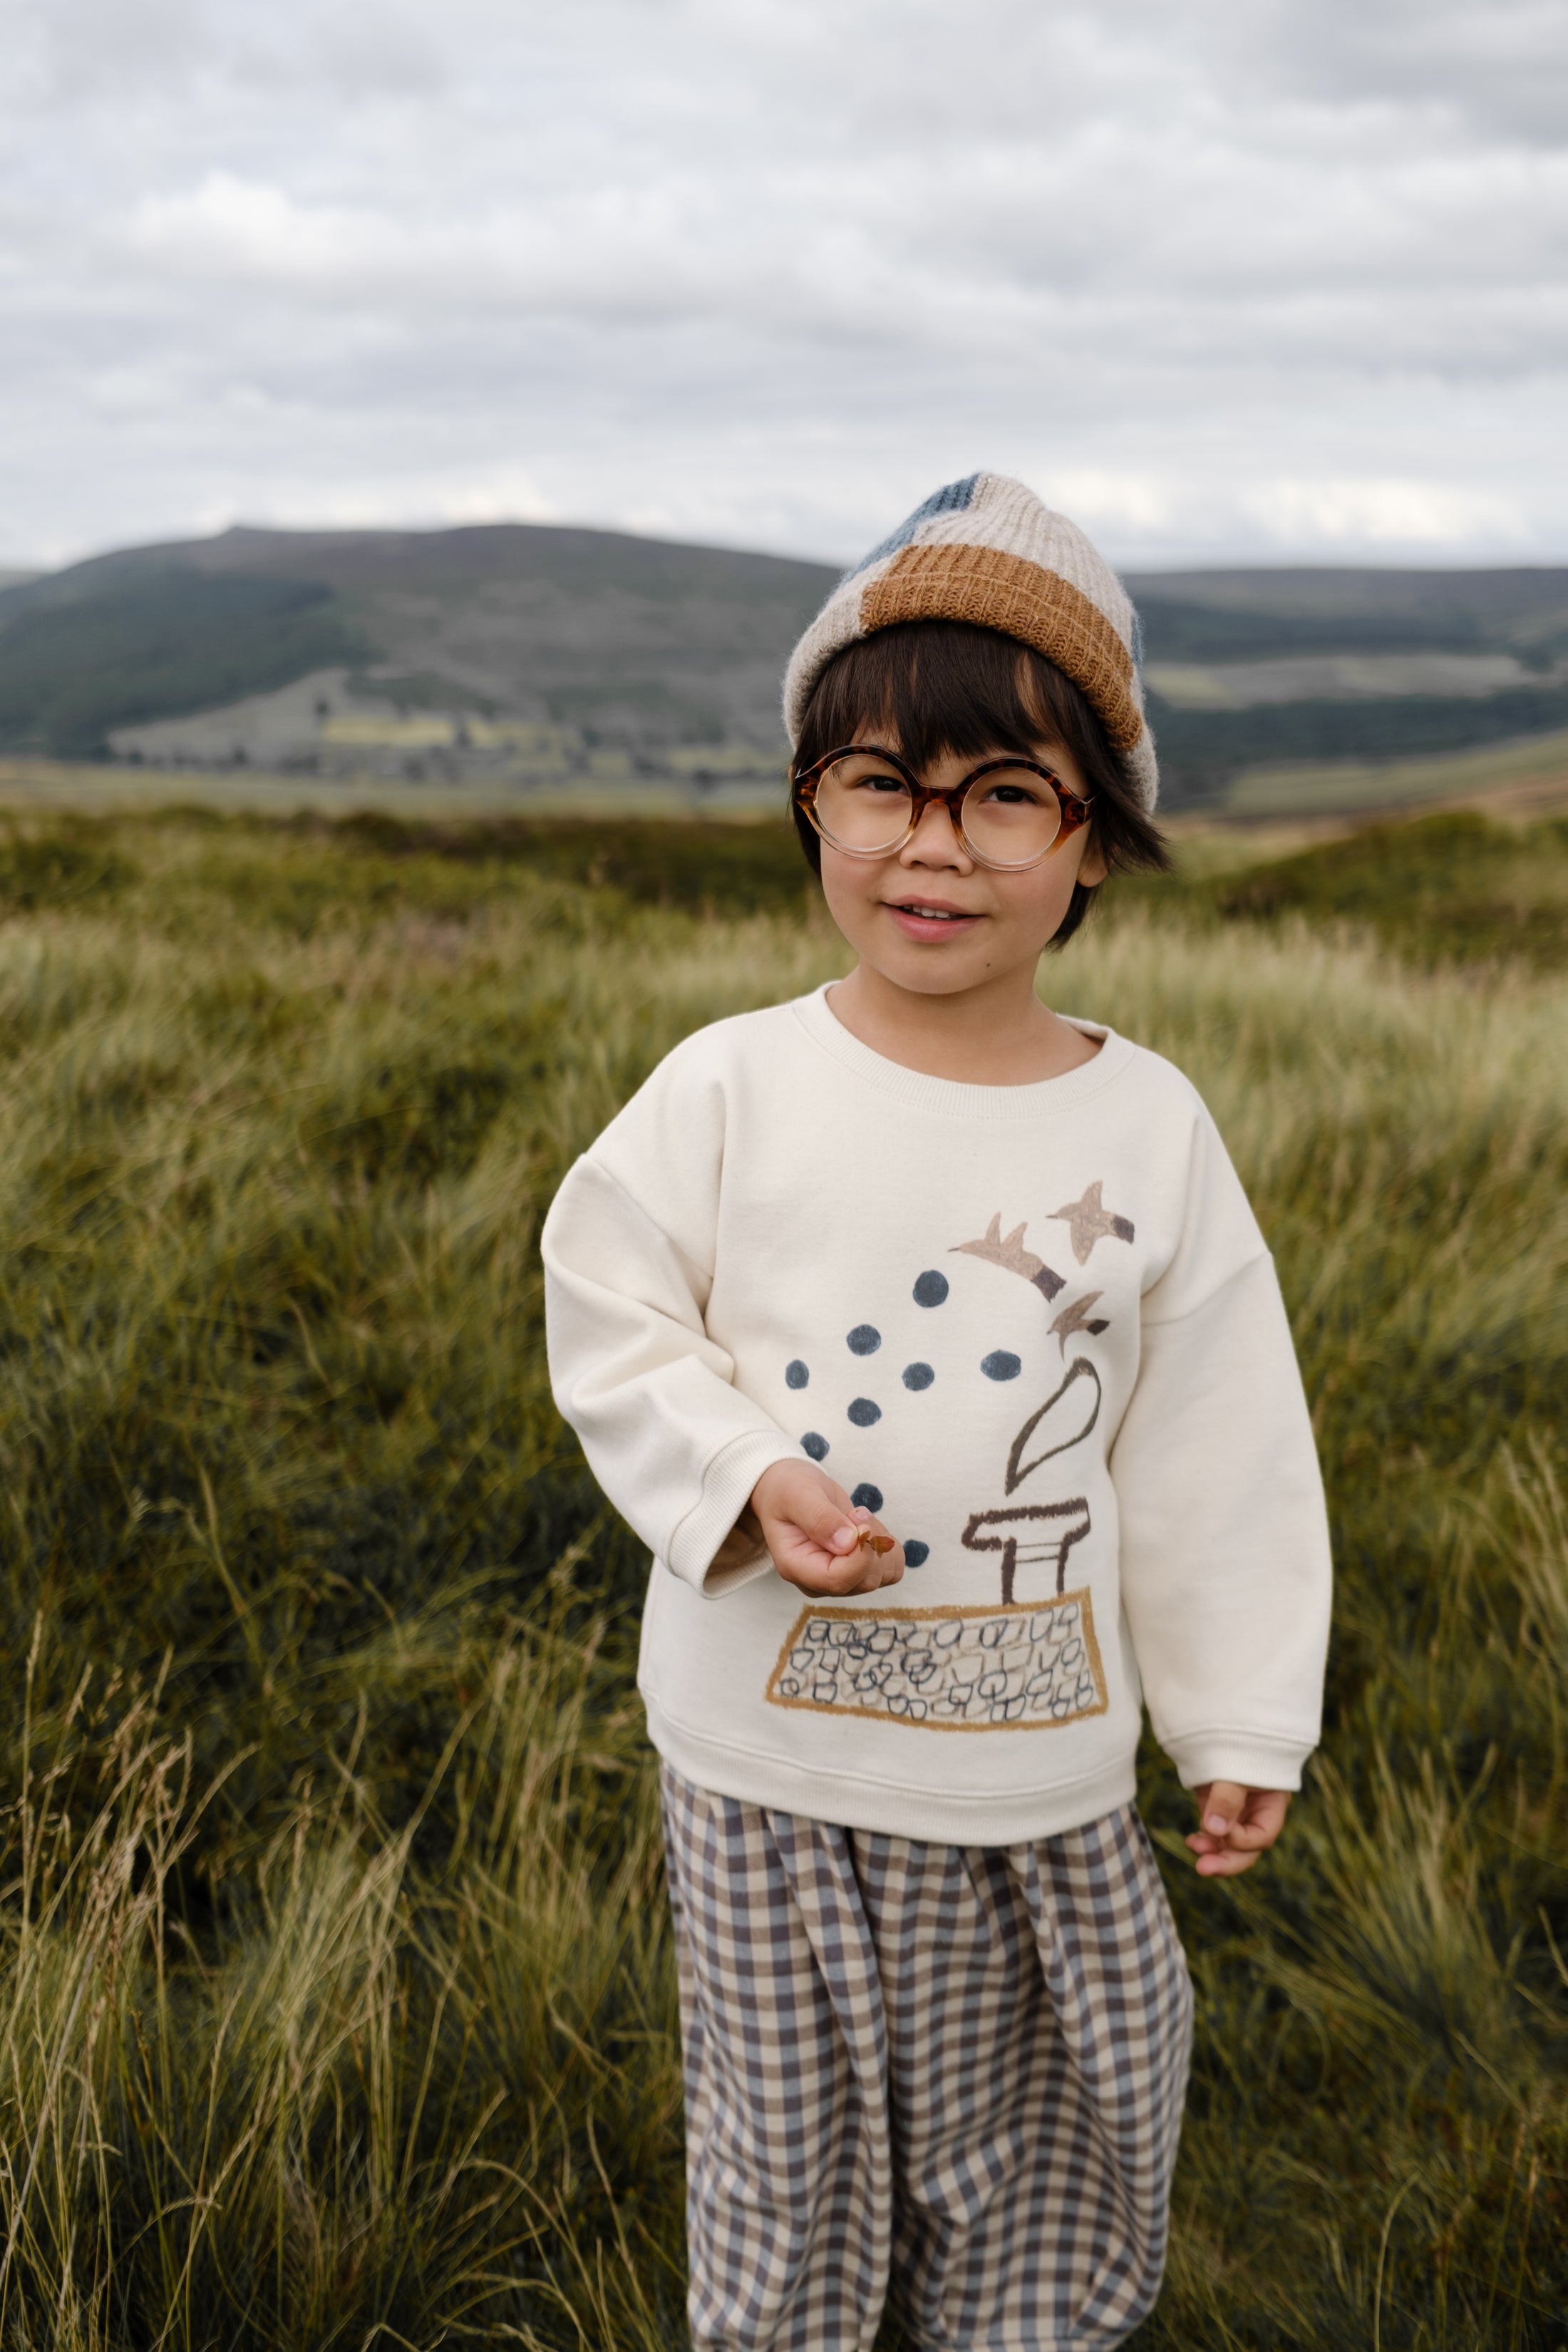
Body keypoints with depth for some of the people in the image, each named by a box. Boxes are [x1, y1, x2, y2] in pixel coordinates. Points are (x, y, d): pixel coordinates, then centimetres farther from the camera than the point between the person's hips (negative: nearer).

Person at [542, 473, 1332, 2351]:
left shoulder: (1149, 1127, -5)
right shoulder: (731, 1090, -10)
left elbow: (1215, 1454, 1)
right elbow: (613, 1332, -1)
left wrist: (1242, 1719, 6)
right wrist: (749, 1483, -18)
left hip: (1045, 1760, 2)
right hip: (770, 1749, -1)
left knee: (1039, 2135, 18)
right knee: (788, 2135, 15)